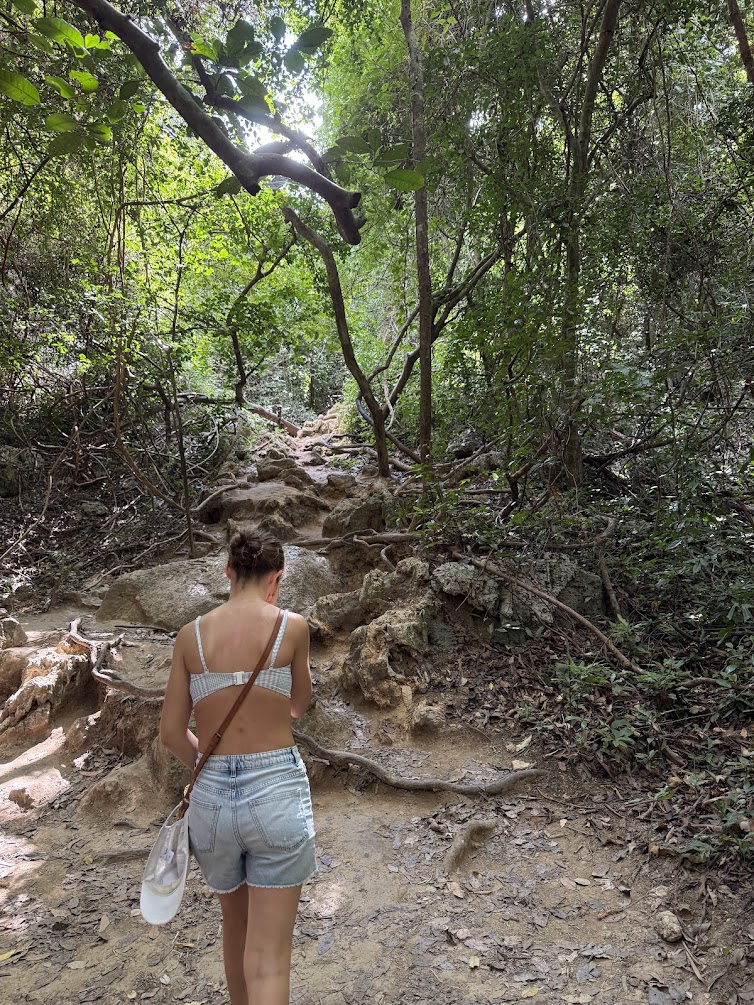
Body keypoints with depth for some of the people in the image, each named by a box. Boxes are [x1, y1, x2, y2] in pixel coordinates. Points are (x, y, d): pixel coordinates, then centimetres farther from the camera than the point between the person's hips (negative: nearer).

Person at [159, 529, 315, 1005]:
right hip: (276, 791, -3)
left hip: (211, 796, 4)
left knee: (235, 925, 28)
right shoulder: (292, 626, -8)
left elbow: (172, 732, 4)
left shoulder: (190, 635, 0)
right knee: (268, 958, 4)